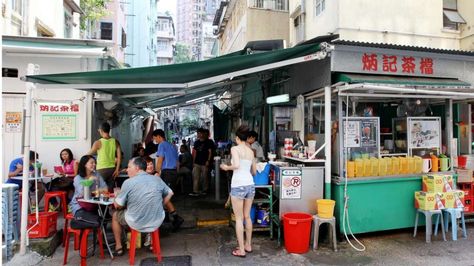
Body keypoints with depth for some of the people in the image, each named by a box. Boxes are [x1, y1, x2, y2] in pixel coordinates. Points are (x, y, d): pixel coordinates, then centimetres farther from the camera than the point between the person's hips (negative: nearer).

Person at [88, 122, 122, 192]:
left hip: (102, 169, -3)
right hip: (112, 169, 4)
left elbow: (89, 154, 0)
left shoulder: (98, 143, -8)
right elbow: (119, 157, -1)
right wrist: (117, 169, 4)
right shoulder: (115, 142, 1)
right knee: (110, 191, 10)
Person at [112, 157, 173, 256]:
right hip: (157, 222, 3)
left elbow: (117, 205, -5)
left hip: (136, 224, -3)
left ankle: (119, 247, 32)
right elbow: (169, 193, 12)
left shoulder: (128, 182, -13)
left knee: (115, 215, 26)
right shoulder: (157, 179, -1)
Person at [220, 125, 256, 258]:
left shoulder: (235, 148, -6)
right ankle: (248, 245, 29)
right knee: (247, 216, 18)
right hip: (250, 185, 6)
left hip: (238, 185, -6)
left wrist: (226, 167, -4)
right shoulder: (251, 151, 12)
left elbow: (236, 165, -23)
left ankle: (241, 250, 11)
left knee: (239, 218, 4)